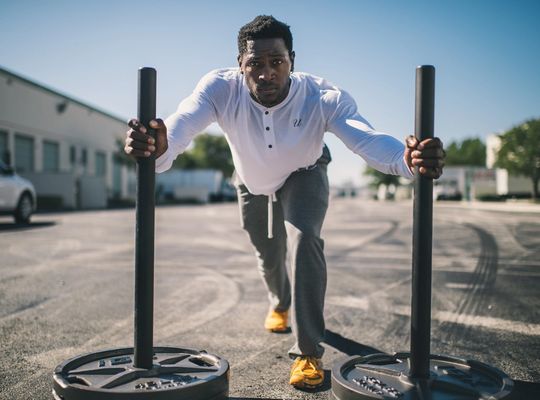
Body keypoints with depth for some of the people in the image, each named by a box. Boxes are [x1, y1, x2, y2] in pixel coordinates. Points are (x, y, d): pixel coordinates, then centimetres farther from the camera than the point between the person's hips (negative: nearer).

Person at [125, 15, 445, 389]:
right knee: (268, 253, 19)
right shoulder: (220, 89, -36)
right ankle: (280, 303, 54)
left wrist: (408, 158, -75)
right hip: (252, 181, 2)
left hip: (304, 176, -2)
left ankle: (308, 352, -13)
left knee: (304, 238, -27)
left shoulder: (324, 97, -38)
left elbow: (368, 138, -52)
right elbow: (180, 125, -53)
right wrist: (158, 146, -78)